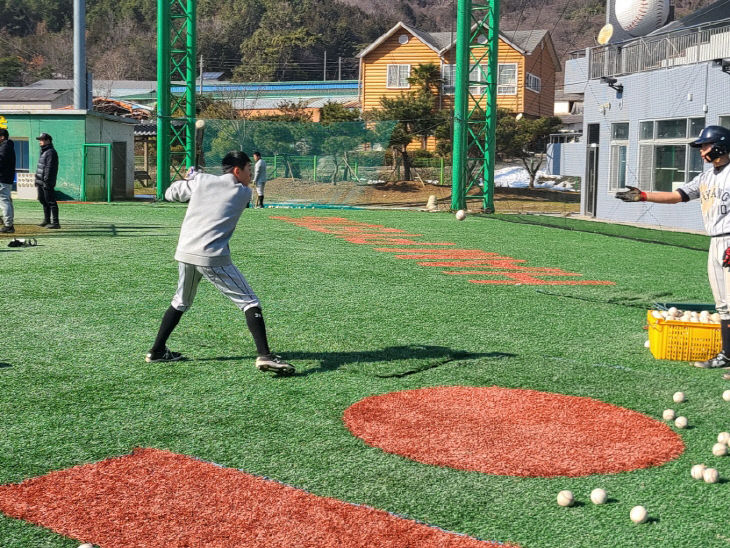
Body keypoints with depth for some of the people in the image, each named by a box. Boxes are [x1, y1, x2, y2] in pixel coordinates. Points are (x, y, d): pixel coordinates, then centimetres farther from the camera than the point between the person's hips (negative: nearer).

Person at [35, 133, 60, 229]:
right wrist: (37, 181, 22)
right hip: (40, 182, 10)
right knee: (43, 200, 15)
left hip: (47, 182, -10)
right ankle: (47, 220, 24)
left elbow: (49, 168, -18)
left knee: (51, 202, -9)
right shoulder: (43, 152, 20)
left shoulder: (51, 152, -12)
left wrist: (46, 181, -22)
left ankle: (55, 222, -8)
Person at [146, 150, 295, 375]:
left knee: (181, 303, 26)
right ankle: (264, 355, -13)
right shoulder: (244, 193, 4)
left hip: (185, 253, 5)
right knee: (249, 302, 0)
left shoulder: (201, 181, 9)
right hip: (212, 258, -5)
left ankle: (157, 351, 30)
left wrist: (188, 179, 37)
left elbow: (170, 194, 19)